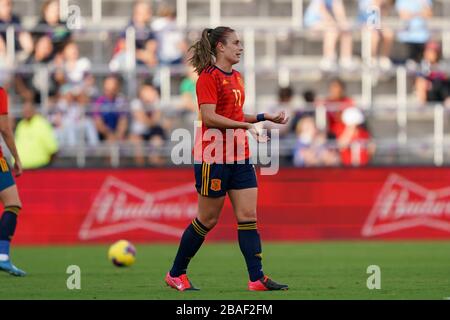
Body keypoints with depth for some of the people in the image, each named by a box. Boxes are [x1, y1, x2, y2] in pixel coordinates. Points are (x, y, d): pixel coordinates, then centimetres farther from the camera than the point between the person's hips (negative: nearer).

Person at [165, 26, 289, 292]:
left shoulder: (236, 77, 15)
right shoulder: (208, 76, -11)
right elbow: (209, 118, -20)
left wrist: (266, 117, 15)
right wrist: (246, 125, -25)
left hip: (240, 157, 8)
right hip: (213, 158, -8)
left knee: (248, 216, -1)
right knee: (208, 220, 1)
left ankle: (257, 278, -4)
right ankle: (176, 274, 15)